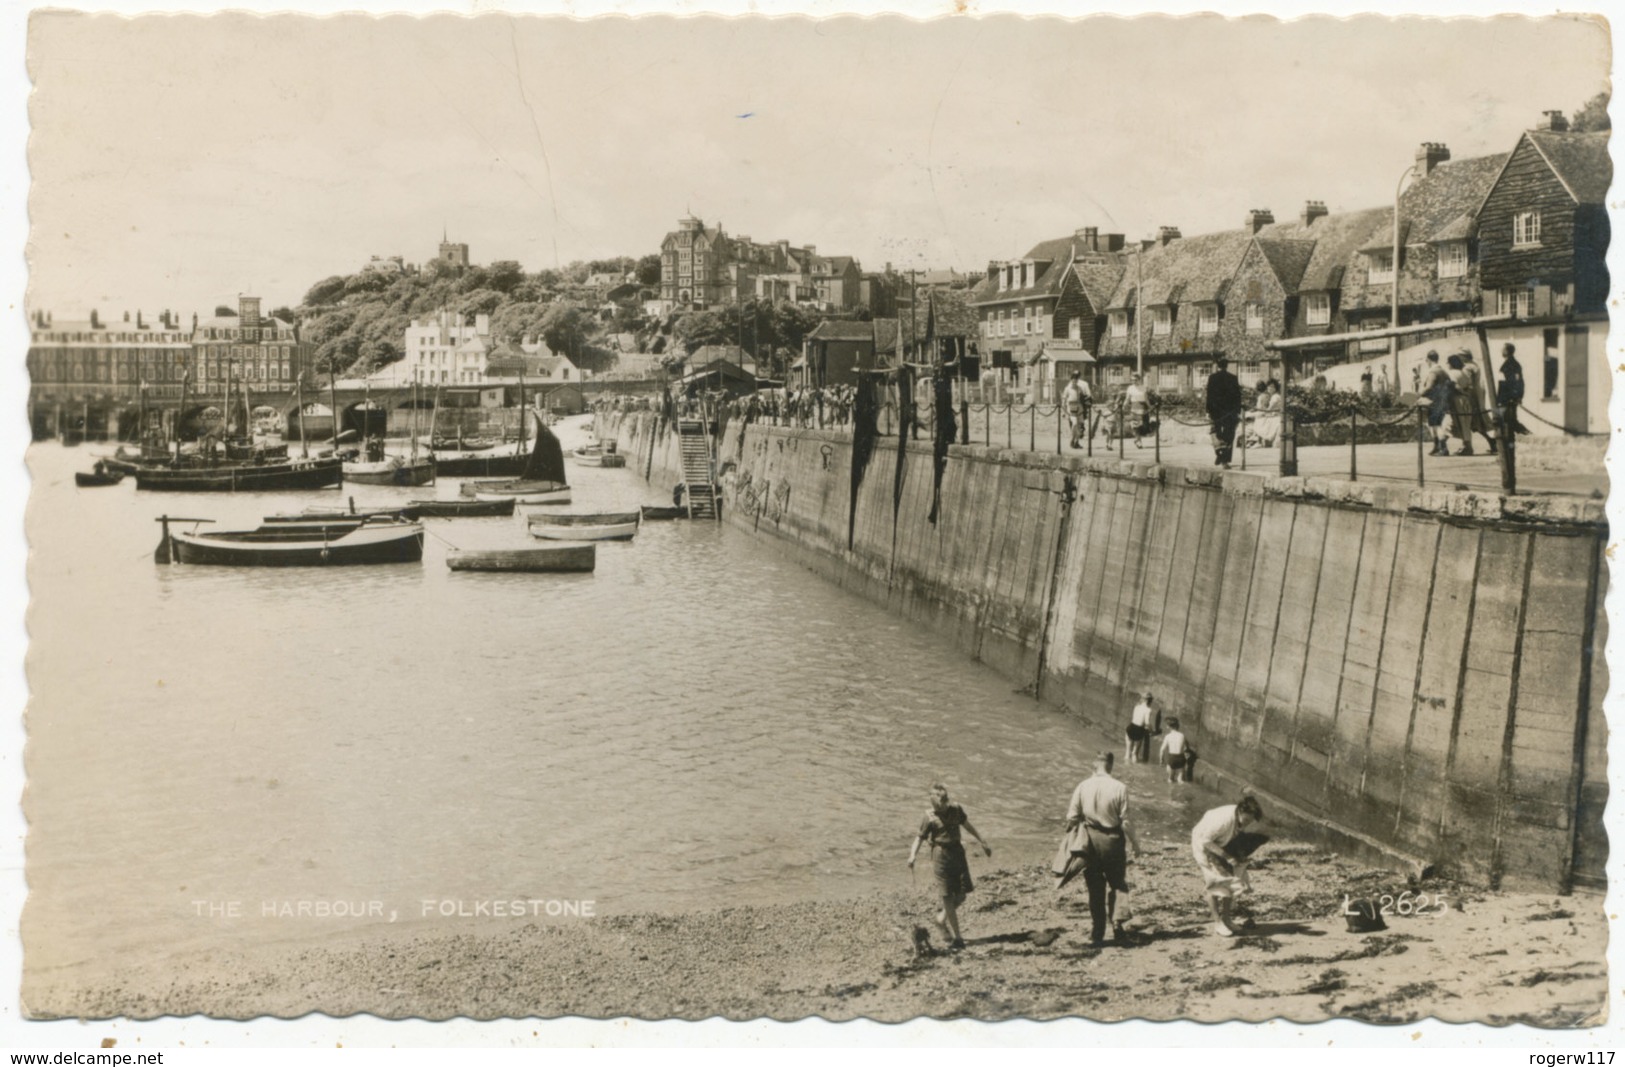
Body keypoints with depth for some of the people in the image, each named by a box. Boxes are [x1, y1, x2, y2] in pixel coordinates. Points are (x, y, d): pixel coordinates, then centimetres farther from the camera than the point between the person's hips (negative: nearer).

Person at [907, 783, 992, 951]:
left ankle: (941, 918, 31)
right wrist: (912, 855, -26)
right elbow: (919, 837, -9)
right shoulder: (929, 818, -8)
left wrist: (982, 842, 25)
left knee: (961, 894, 5)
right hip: (941, 854, -5)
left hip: (957, 851, 5)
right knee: (947, 897, -4)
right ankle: (956, 937, 1)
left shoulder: (955, 809, 5)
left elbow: (967, 825, 20)